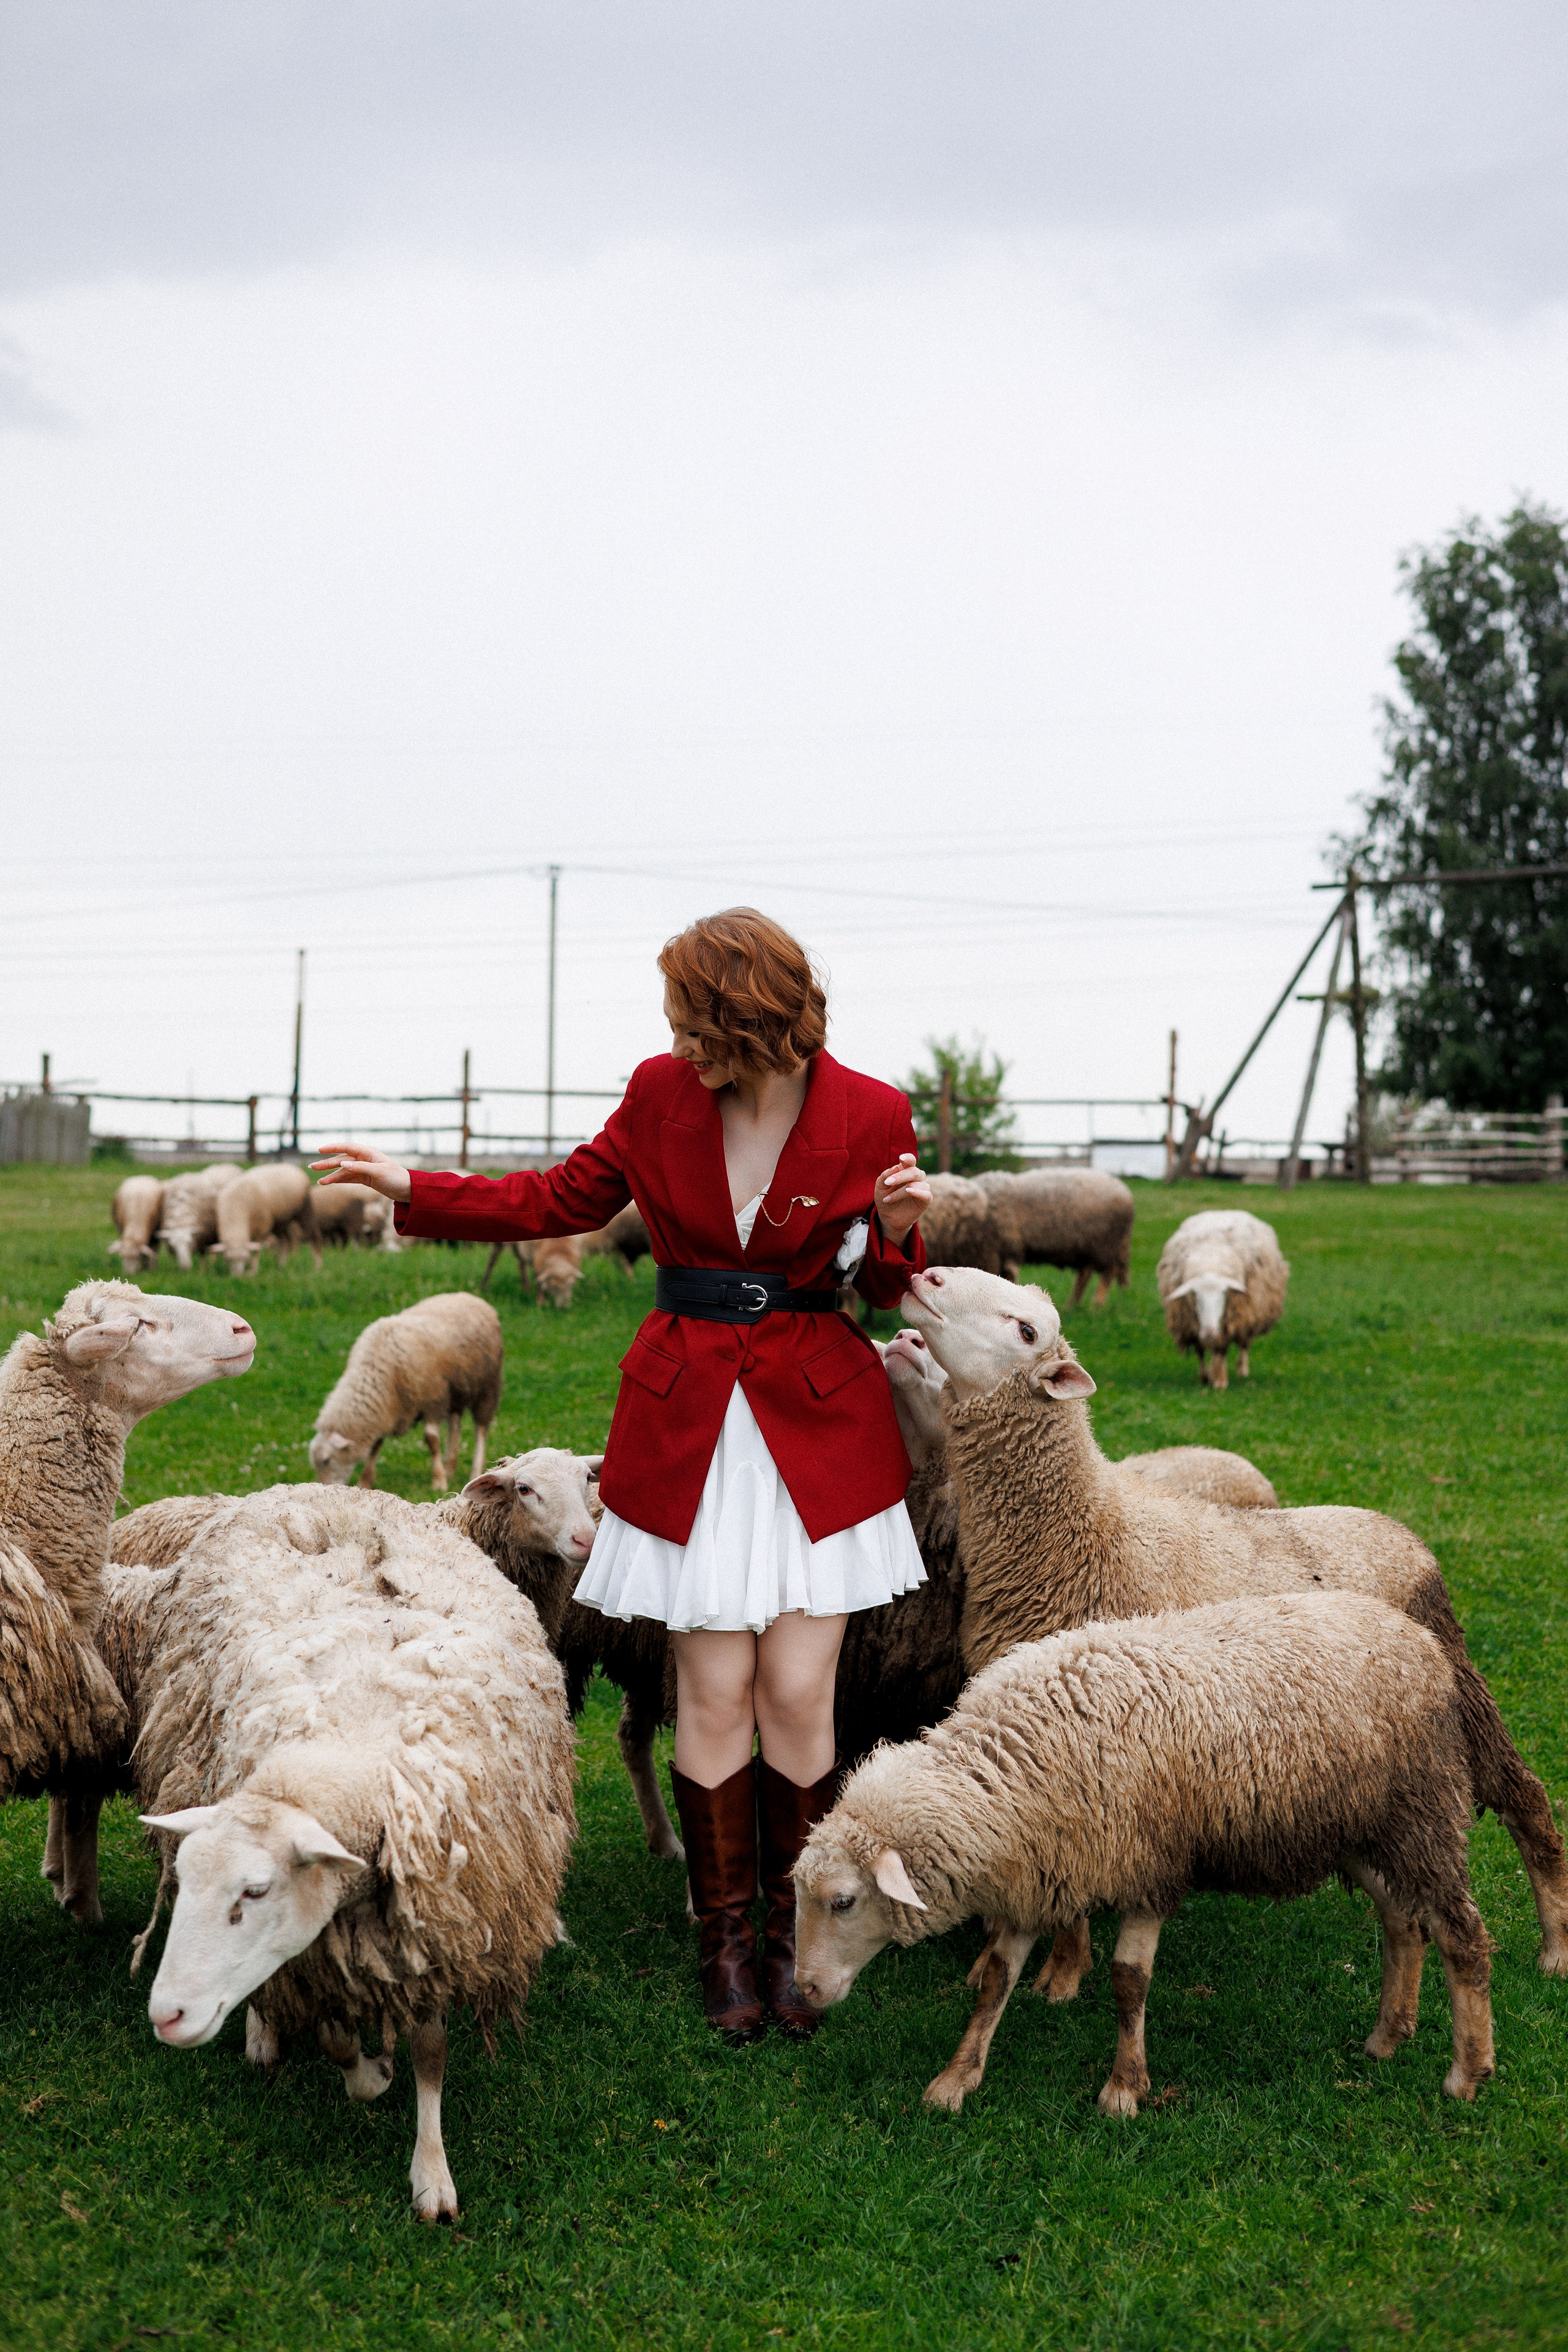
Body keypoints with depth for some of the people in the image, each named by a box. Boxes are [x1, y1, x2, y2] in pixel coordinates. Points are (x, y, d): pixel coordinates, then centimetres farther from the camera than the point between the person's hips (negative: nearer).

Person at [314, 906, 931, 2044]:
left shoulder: (871, 1116, -7)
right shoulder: (660, 1094, -1)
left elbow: (885, 1284, 5)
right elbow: (564, 1200, 13)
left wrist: (897, 1233, -17)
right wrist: (413, 1189, 8)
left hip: (819, 1427, -1)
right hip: (687, 1426, 1)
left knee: (798, 1691, -2)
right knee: (716, 1690, 1)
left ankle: (792, 1935, 18)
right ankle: (724, 1938, 18)